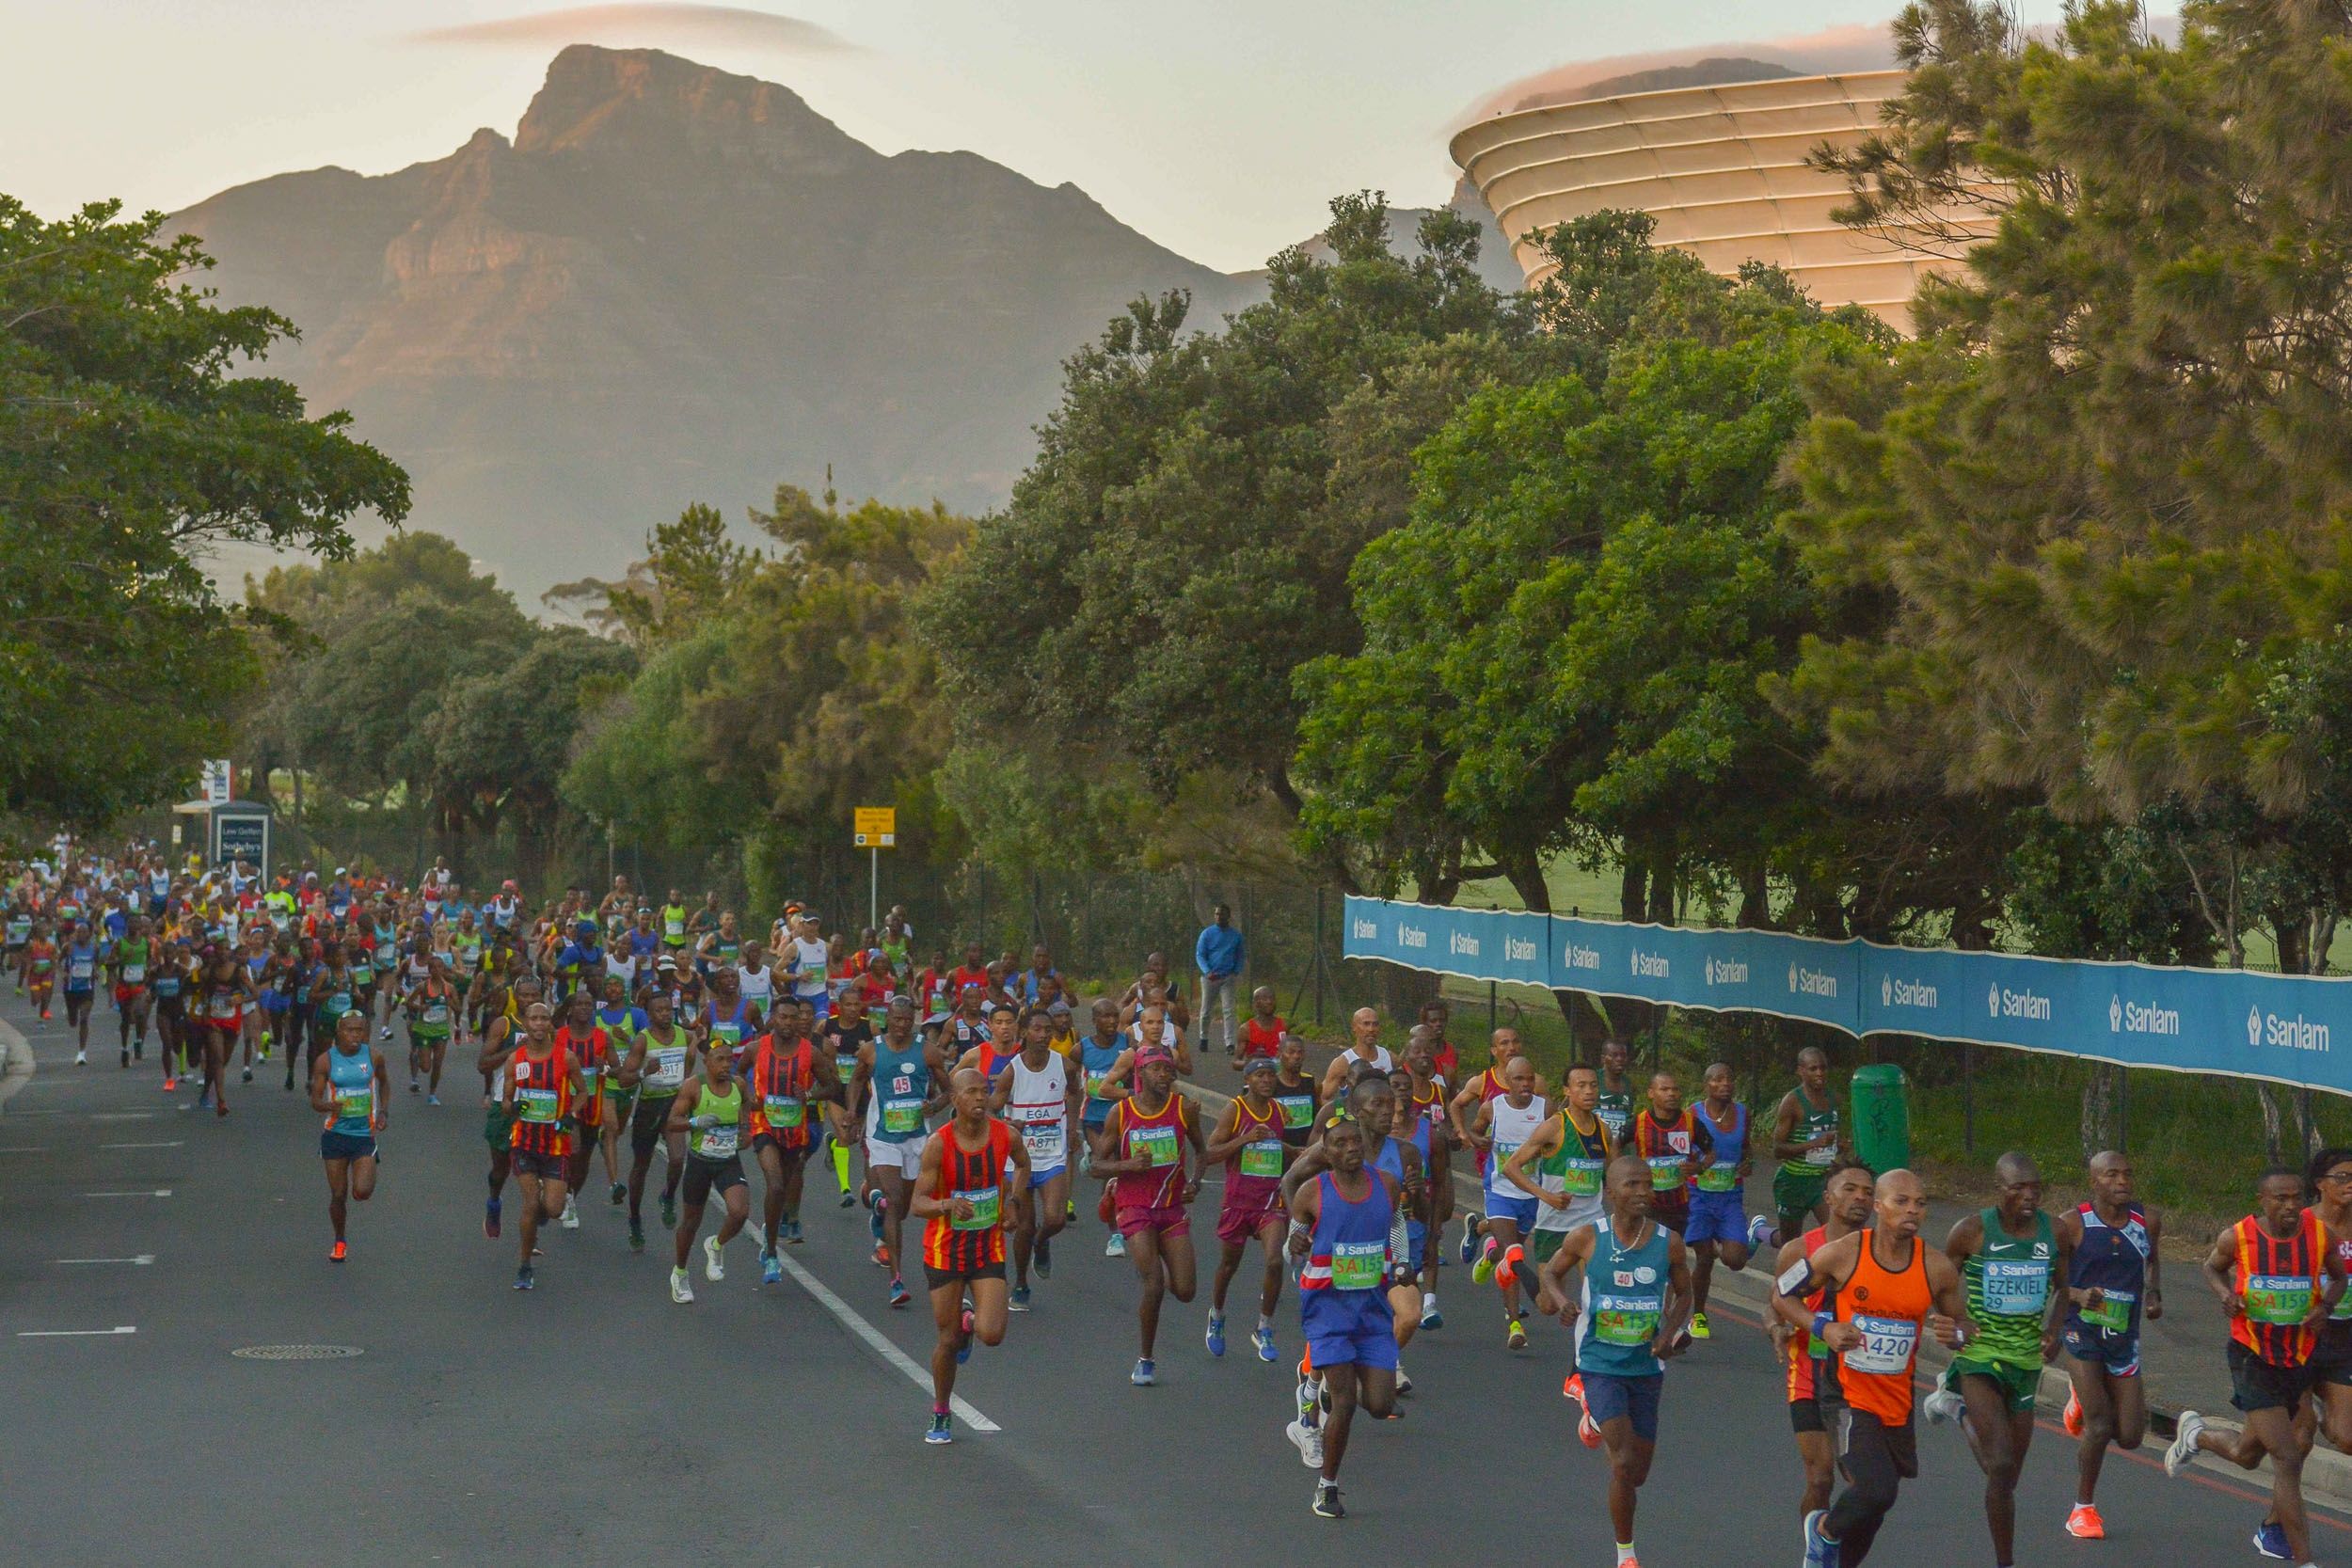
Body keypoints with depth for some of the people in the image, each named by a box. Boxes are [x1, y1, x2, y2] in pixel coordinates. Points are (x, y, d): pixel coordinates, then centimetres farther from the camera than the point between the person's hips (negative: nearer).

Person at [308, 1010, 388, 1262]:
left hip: (365, 1134, 0)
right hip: (336, 1134, 0)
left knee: (362, 1192, -14)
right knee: (338, 1195, 4)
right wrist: (330, 1106, -28)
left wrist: (384, 1111, 6)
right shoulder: (325, 1061, -5)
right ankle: (340, 1242, 26)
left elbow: (384, 1082, 19)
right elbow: (315, 1101, -5)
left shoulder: (373, 1056, -2)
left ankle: (368, 1176, 23)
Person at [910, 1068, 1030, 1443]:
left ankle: (969, 1320, 24)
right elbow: (917, 1204, -17)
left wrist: (1014, 1201, 3)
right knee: (948, 1340, 5)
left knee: (992, 1335, -14)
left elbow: (1022, 1163, 18)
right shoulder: (938, 1144, -16)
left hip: (989, 1248, 2)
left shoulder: (1006, 1136, -7)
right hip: (945, 1249, -2)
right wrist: (948, 1204, -37)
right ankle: (940, 1416, 27)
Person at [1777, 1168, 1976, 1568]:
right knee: (1876, 1491, -21)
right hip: (1847, 1395, -4)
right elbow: (1781, 1295, 1)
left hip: (1897, 1400, 4)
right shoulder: (1842, 1254, -11)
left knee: (1874, 1500, 15)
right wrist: (1822, 1327, -16)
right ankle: (1825, 1528, 11)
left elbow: (1964, 1326, 10)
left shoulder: (1937, 1268, -4)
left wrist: (1954, 1334, -14)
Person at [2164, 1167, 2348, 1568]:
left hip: (2297, 1361, 4)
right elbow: (2212, 1267, 9)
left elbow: (2339, 1276, 10)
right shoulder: (2238, 1237, -12)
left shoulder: (2318, 1232, -7)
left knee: (2246, 1456, 20)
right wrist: (2226, 1293, -12)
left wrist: (2326, 1306, -10)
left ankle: (2195, 1435, 52)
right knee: (2288, 1460, -13)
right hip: (2252, 1359, -4)